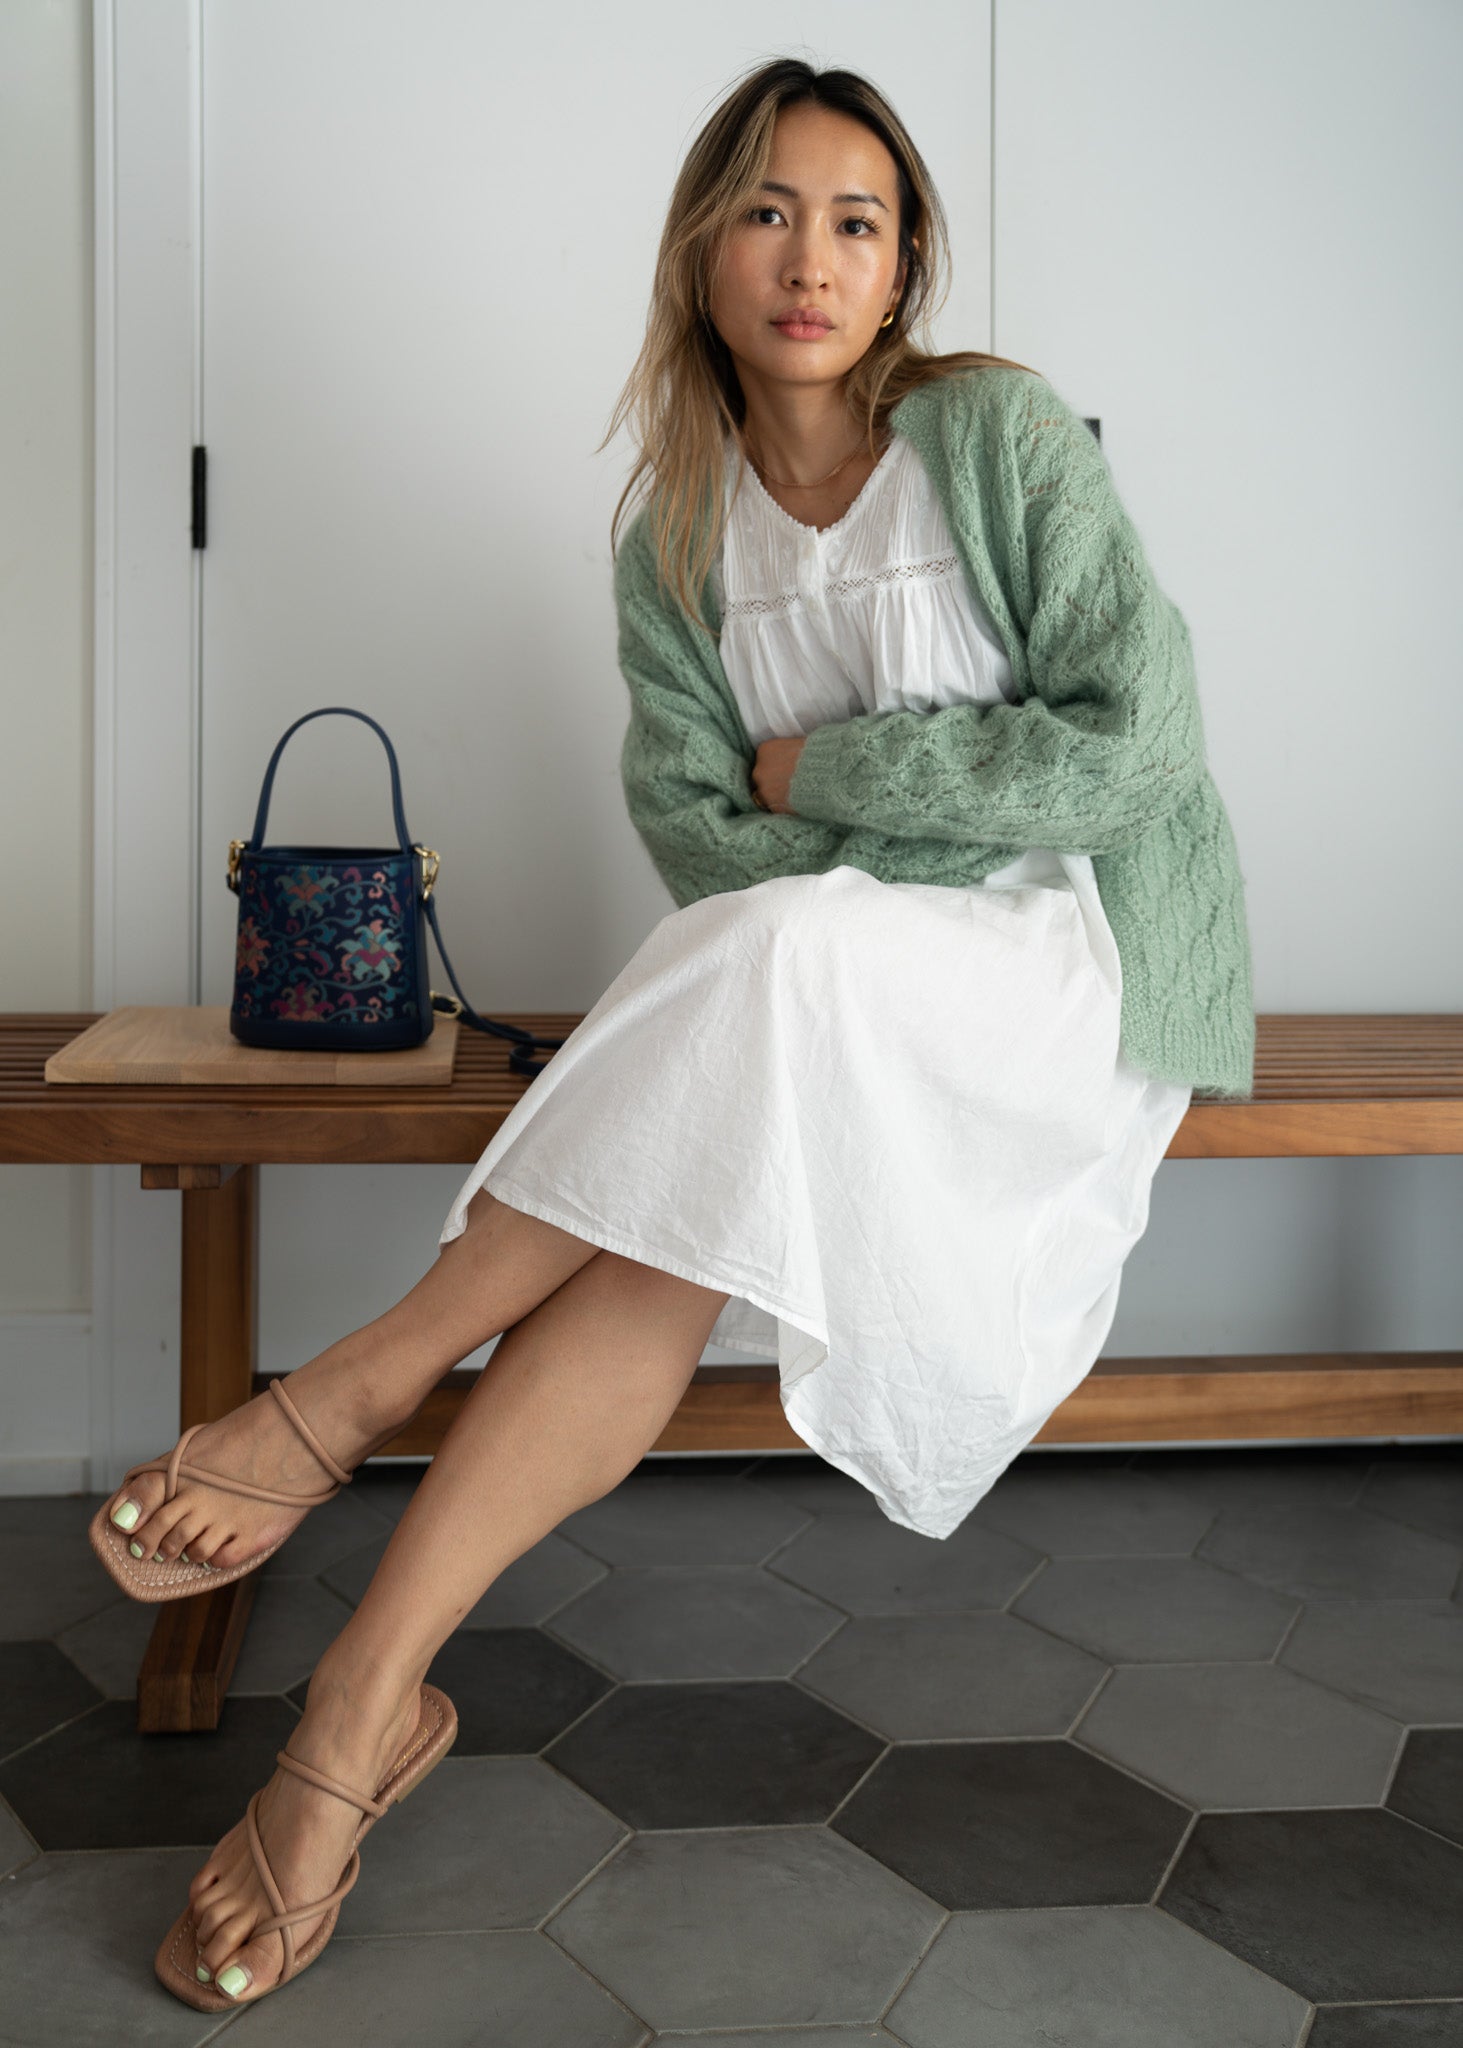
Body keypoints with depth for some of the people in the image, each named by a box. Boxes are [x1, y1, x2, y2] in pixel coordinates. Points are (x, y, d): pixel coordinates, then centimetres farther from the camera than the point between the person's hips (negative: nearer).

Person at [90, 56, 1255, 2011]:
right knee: (673, 1222, -29)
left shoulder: (1000, 429, -5)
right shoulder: (675, 536, 7)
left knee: (789, 957, -35)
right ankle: (370, 1700, -27)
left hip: (1081, 967, -3)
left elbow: (1139, 733, -12)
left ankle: (346, 1400, -28)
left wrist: (826, 770, -10)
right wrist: (931, 839, -18)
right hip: (832, 1000, 3)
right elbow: (690, 823, -2)